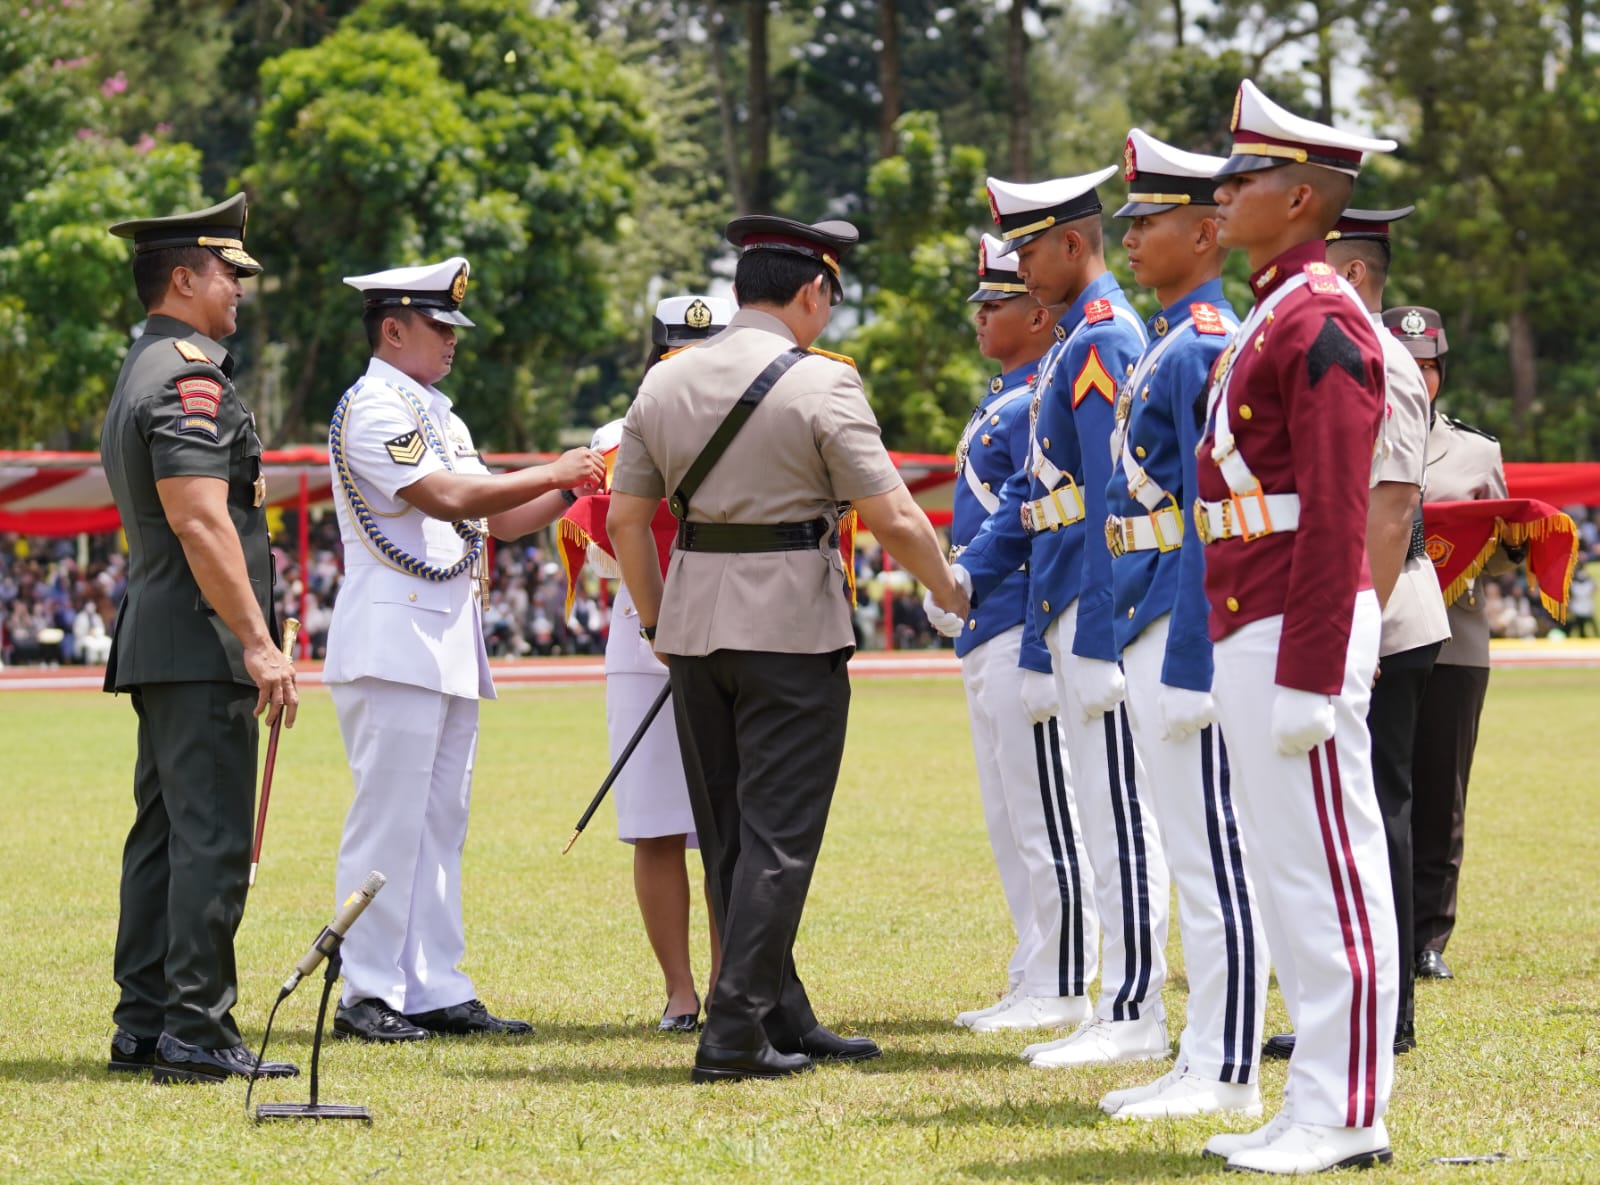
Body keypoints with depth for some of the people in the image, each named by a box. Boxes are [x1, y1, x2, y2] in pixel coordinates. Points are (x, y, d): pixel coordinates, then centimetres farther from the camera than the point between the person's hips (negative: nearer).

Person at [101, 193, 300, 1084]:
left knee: (164, 833, 11)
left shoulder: (140, 375, 20)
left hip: (157, 641, 10)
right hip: (202, 643, -10)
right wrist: (257, 641, -21)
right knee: (212, 838, -9)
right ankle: (196, 1033, -9)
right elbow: (200, 520, -22)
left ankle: (144, 1025, 14)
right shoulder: (189, 376, -13)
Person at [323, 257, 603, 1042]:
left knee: (440, 822, 8)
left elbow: (503, 520, 21)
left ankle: (435, 991, 11)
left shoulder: (438, 416, 21)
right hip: (393, 642, -9)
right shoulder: (372, 409, -9)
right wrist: (552, 473, -11)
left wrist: (574, 487, 6)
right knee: (389, 820, -8)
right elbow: (447, 497, -19)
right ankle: (367, 995, -4)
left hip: (449, 643, 10)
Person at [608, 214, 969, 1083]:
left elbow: (626, 520, 8)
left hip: (693, 626, 6)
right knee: (777, 834, -2)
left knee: (726, 837, 13)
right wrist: (950, 594, 4)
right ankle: (735, 1034, -7)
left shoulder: (664, 383, 6)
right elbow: (894, 519, -13)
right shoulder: (819, 384, -10)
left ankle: (784, 1022, 20)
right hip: (791, 629, -6)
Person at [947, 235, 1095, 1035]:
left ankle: (1060, 992, -2)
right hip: (986, 637, 11)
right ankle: (1032, 986, 19)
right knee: (1010, 820, 13)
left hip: (1023, 632, -11)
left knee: (1044, 818, -6)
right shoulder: (1002, 396, 18)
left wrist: (1041, 652, -23)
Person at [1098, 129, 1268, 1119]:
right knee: (1195, 854, 12)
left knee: (1214, 853, -7)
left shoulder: (1207, 348, -13)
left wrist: (1189, 662, -21)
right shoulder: (1171, 346, 18)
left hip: (1192, 622, -11)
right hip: (1157, 623, 11)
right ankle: (1205, 1063, 16)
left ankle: (1230, 1076, -4)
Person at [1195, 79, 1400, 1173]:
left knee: (1328, 874, -6)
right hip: (1250, 632, 10)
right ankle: (1320, 1106, 16)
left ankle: (1346, 1119, -2)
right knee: (1290, 873, 11)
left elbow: (1335, 518, -19)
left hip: (1295, 633, -10)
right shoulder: (1274, 316, 18)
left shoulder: (1322, 322, -14)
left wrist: (1306, 678, -21)